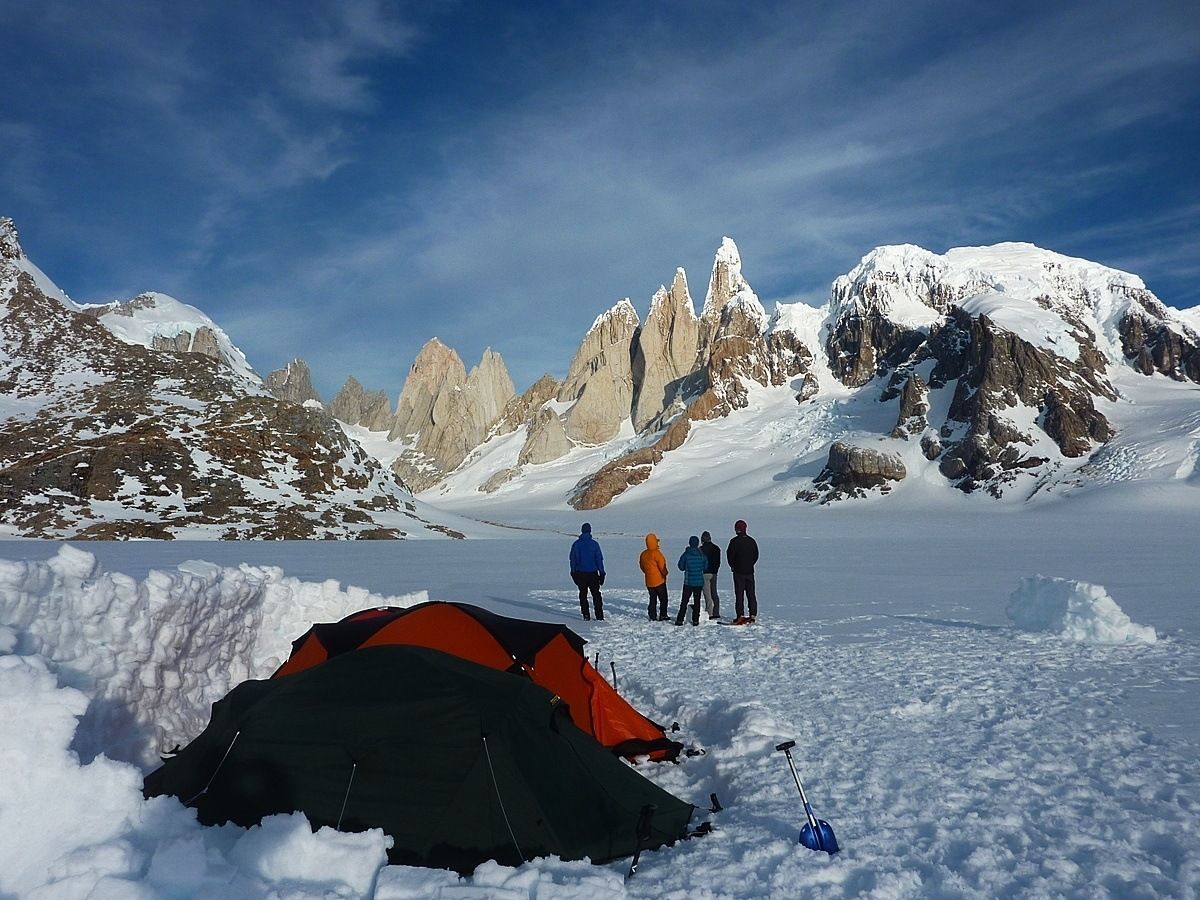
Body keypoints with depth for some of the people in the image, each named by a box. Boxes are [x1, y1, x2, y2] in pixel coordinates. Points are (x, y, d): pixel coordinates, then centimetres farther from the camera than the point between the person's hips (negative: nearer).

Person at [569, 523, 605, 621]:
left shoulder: (576, 544, 0)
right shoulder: (594, 544, -6)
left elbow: (572, 560, 5)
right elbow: (599, 559, -4)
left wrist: (573, 573, 13)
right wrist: (602, 573, 2)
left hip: (580, 574, 1)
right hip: (592, 573, -1)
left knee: (583, 594, 11)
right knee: (596, 594, 6)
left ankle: (586, 615, 7)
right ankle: (599, 616, 1)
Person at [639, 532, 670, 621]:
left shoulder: (643, 554, 4)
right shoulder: (656, 553, -18)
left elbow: (642, 566, 14)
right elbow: (662, 565, -17)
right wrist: (665, 574, 0)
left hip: (649, 581, 6)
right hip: (659, 580, -6)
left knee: (653, 599, 14)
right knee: (663, 599, 5)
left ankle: (652, 616, 12)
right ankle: (662, 616, 4)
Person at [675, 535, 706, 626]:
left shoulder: (686, 554, -9)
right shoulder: (701, 555, -5)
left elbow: (681, 566, -1)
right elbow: (705, 567, 5)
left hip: (688, 582, -1)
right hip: (699, 582, 1)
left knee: (684, 601, 6)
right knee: (697, 601, 10)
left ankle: (680, 620, 4)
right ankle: (695, 620, 8)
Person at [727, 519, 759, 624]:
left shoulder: (735, 541, -11)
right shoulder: (751, 541, 6)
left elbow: (730, 555, -10)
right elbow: (756, 555, 12)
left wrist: (733, 566, 6)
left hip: (739, 572, -5)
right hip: (750, 572, 5)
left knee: (739, 595, -1)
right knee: (751, 594, 9)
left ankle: (740, 616, -5)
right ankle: (753, 616, 9)